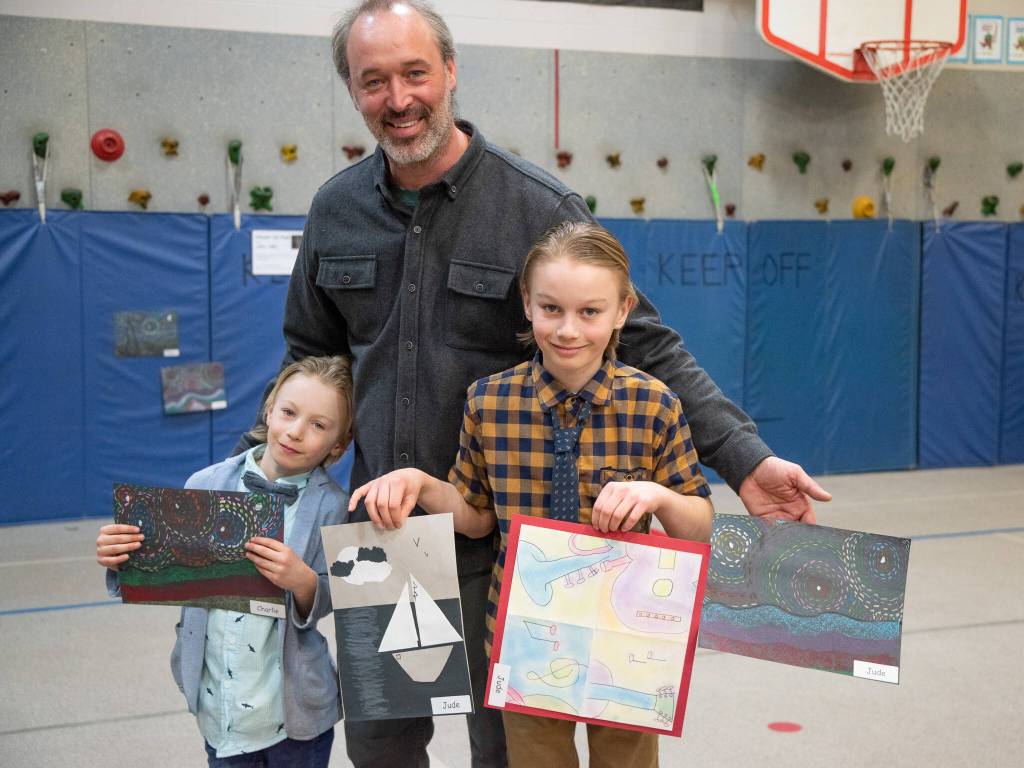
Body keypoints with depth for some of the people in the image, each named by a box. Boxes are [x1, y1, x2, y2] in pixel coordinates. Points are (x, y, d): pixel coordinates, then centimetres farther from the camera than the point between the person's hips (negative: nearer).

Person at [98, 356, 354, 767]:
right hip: (217, 705, 2)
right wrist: (121, 562, -13)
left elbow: (337, 608, -11)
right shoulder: (206, 486, -4)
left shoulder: (333, 507, -10)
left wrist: (303, 582, -30)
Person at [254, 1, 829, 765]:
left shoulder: (541, 207, -13)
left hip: (507, 543, -4)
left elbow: (646, 347, -11)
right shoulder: (336, 210, 1)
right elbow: (310, 357, 14)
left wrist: (742, 455, -19)